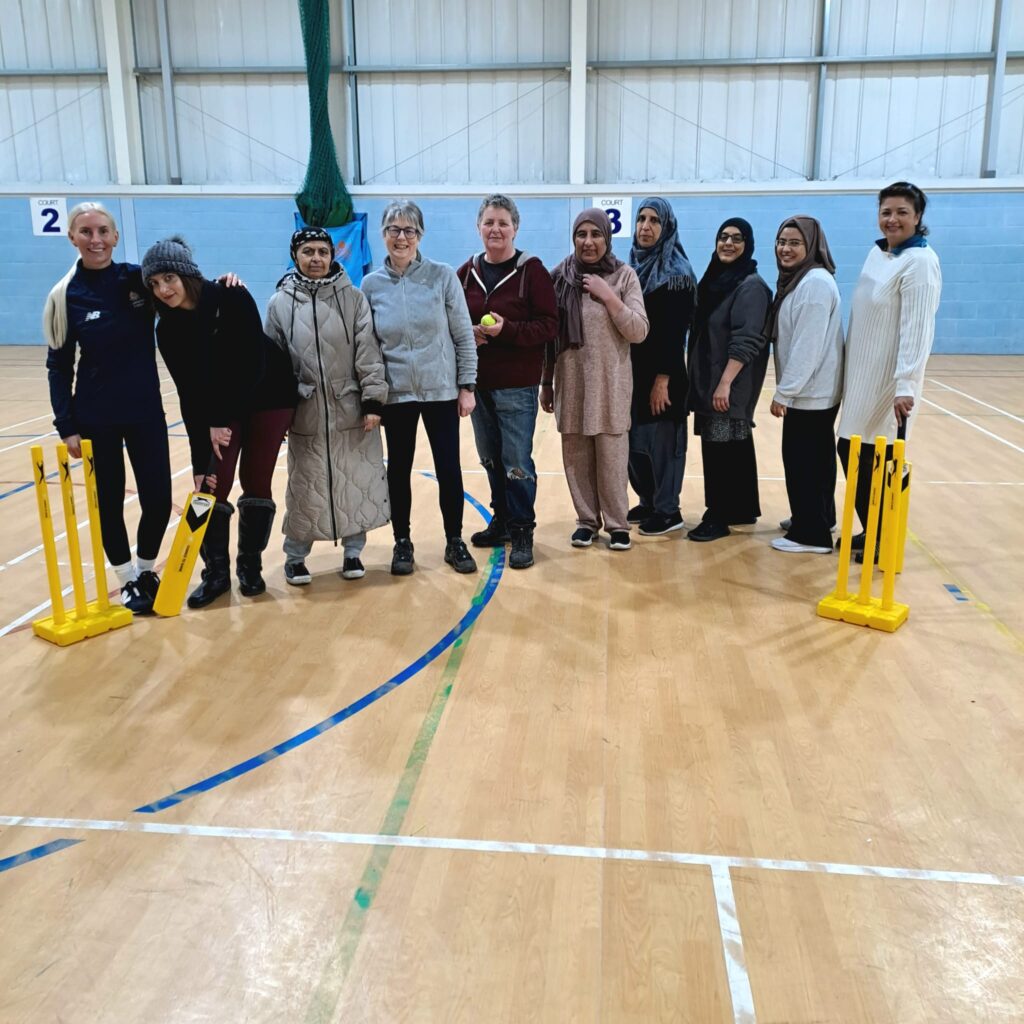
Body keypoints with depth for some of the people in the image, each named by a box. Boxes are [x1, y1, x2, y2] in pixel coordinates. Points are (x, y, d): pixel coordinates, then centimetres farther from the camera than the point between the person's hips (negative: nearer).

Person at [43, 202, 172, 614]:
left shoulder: (139, 279, -2)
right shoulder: (65, 295, -4)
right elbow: (59, 364, 0)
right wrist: (66, 426, -4)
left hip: (146, 410, 1)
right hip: (96, 417, -1)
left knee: (158, 500, 3)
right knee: (109, 501, 8)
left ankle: (147, 570, 29)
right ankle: (129, 580, 26)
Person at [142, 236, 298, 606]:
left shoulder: (232, 298, -22)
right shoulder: (168, 330, -11)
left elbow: (254, 363, -24)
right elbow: (189, 396, -12)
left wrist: (223, 420, -27)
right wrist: (199, 461, -17)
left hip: (270, 394, -3)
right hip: (216, 405, 3)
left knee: (256, 482, 0)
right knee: (213, 484, -5)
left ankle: (250, 567, 16)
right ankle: (216, 572, 8)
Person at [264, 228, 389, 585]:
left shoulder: (353, 297, 0)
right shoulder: (280, 303, 1)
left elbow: (368, 352, -2)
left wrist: (373, 400, -8)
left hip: (352, 410, 0)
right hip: (306, 414, 0)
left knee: (357, 484, 8)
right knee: (305, 488, 8)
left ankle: (352, 552, 25)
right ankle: (295, 556, 24)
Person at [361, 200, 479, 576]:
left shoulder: (443, 276, -5)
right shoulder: (371, 284, 0)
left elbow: (463, 335, -2)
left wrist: (467, 385, -5)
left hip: (441, 390, -1)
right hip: (396, 393, 1)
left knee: (449, 467, 3)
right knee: (399, 468, 9)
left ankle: (454, 541, 20)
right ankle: (402, 542, 24)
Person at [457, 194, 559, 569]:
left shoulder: (531, 270, -7)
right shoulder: (467, 271, 6)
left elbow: (549, 324, -9)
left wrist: (508, 329, -22)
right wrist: (465, 334, -9)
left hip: (517, 384, -5)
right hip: (478, 382, 5)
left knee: (517, 462, -3)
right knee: (490, 459, 14)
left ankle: (522, 532, 10)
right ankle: (503, 520, 30)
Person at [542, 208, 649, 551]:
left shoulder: (624, 275, 0)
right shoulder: (560, 276, 5)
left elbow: (639, 332, -6)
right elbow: (549, 334, 8)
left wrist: (608, 296, -14)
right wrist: (546, 383, 8)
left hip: (610, 383, -2)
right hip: (571, 381, 2)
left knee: (612, 455, -2)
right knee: (576, 455, 6)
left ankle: (617, 523, 13)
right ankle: (587, 520, 21)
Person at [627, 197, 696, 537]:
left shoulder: (676, 272, -11)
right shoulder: (633, 265, 11)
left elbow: (675, 330, -16)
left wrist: (662, 379, -20)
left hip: (661, 372, -7)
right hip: (633, 370, 7)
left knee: (661, 440, 0)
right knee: (633, 440, 12)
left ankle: (668, 511, 11)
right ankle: (648, 503, 26)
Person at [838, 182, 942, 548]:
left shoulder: (920, 261, -15)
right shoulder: (876, 253, 9)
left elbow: (917, 329, -21)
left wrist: (906, 385, -26)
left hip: (890, 381, -8)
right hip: (863, 375, 8)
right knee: (851, 451, 12)